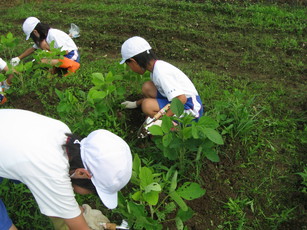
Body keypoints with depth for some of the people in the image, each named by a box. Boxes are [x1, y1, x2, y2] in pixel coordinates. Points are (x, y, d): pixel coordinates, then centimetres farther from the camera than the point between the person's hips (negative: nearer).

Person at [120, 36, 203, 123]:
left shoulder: (160, 72, -24)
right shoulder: (158, 66, 5)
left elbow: (181, 99, -30)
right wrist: (136, 103, 29)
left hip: (190, 108, -9)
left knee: (147, 105, -24)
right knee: (147, 87, 3)